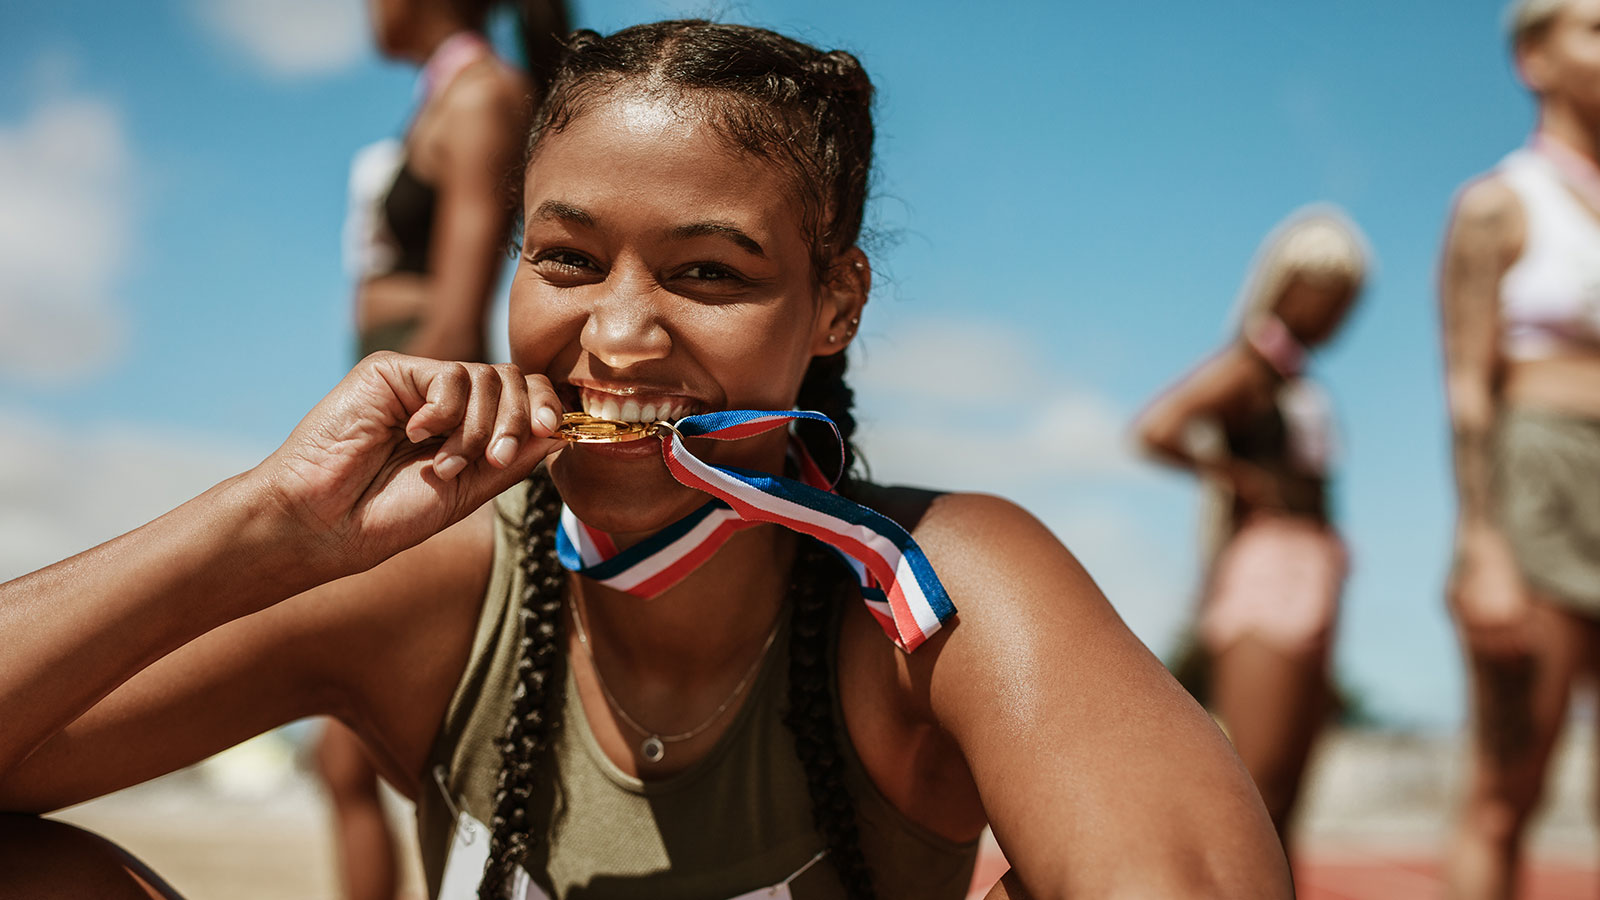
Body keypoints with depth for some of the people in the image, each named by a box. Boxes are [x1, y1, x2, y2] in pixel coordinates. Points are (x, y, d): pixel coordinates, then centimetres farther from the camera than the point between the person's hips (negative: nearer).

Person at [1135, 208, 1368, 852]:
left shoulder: (1292, 374, 19)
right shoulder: (1253, 362, -9)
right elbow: (1156, 428, -24)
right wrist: (1239, 478, -12)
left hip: (1308, 581, 9)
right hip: (1266, 574, -9)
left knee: (1280, 800, 9)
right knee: (1253, 793, -13)